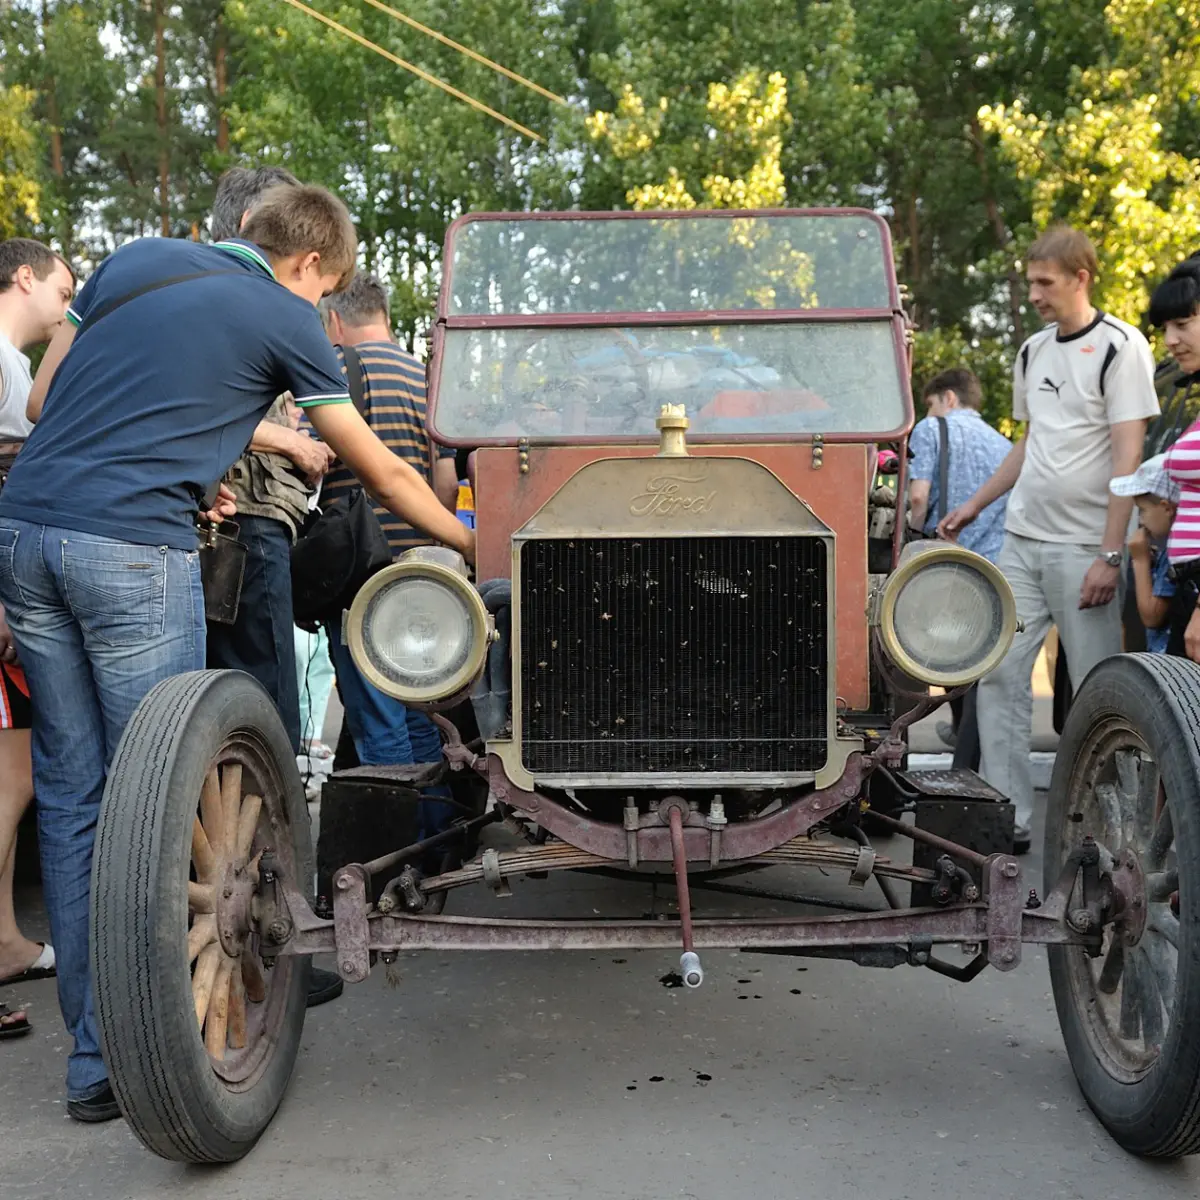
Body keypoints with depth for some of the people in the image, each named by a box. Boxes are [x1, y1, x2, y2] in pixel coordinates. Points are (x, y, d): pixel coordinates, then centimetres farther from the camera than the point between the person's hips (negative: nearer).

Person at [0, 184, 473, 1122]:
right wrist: (473, 543, 24)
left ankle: (92, 1045, 18)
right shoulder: (285, 320, 3)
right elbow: (385, 474, 10)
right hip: (133, 551, -7)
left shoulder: (134, 260, 19)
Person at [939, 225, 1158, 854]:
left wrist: (1110, 555, -16)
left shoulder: (1119, 347, -7)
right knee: (999, 674, 2)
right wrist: (974, 505, 20)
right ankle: (1007, 818, 9)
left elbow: (1128, 457, -12)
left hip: (1082, 547, -6)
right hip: (1021, 540, 7)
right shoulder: (1033, 350, 13)